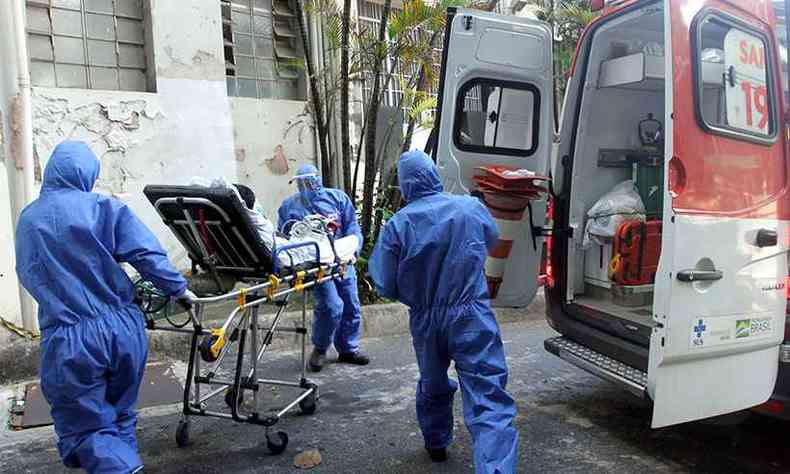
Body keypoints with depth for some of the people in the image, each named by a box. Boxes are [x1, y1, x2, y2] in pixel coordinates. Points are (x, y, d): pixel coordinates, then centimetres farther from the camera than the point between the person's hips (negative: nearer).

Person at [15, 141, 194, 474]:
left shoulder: (27, 219, 7)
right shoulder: (105, 208, -2)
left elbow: (28, 275, 14)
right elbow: (148, 255, -10)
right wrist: (178, 288, 1)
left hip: (68, 340, 0)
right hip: (123, 330, 0)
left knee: (86, 428, 8)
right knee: (121, 416, 20)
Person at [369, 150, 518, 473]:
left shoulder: (398, 224, -7)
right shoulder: (471, 207, -2)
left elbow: (384, 285, -5)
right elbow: (492, 242, 19)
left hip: (425, 322, 2)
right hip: (472, 317, -2)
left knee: (433, 385, 25)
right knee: (488, 397, -4)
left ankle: (436, 444, 46)